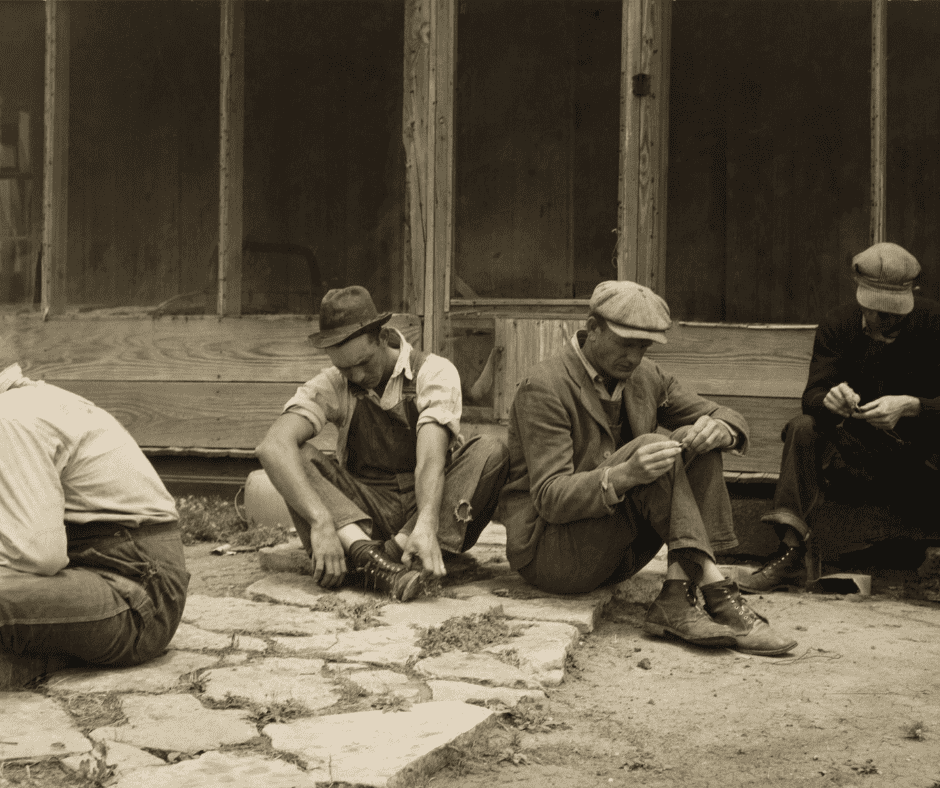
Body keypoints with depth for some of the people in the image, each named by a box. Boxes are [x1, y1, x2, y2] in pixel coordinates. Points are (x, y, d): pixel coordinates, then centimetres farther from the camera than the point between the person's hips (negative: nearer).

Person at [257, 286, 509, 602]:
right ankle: (366, 552, -44)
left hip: (434, 505, -1)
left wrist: (426, 526, -43)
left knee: (491, 452, -27)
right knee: (296, 457, -21)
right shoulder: (331, 386, -6)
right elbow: (273, 445, -24)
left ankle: (395, 551, -38)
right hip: (365, 514, 1)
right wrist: (321, 521, -40)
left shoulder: (434, 372, -10)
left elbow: (431, 460, -24)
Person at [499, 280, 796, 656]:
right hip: (547, 551, -7)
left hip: (617, 553, 8)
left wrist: (718, 430, -17)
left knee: (696, 444, -11)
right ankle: (718, 593, -26)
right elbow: (550, 498, -23)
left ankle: (676, 598, -23)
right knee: (650, 447, -27)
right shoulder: (544, 388, -15)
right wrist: (624, 476, -41)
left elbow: (731, 420, 10)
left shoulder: (645, 378, 7)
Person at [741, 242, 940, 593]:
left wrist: (911, 405, -34)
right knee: (803, 428, -24)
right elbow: (812, 397, -10)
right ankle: (791, 551, -29)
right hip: (859, 452, 2)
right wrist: (829, 401, -35)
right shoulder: (838, 326, -1)